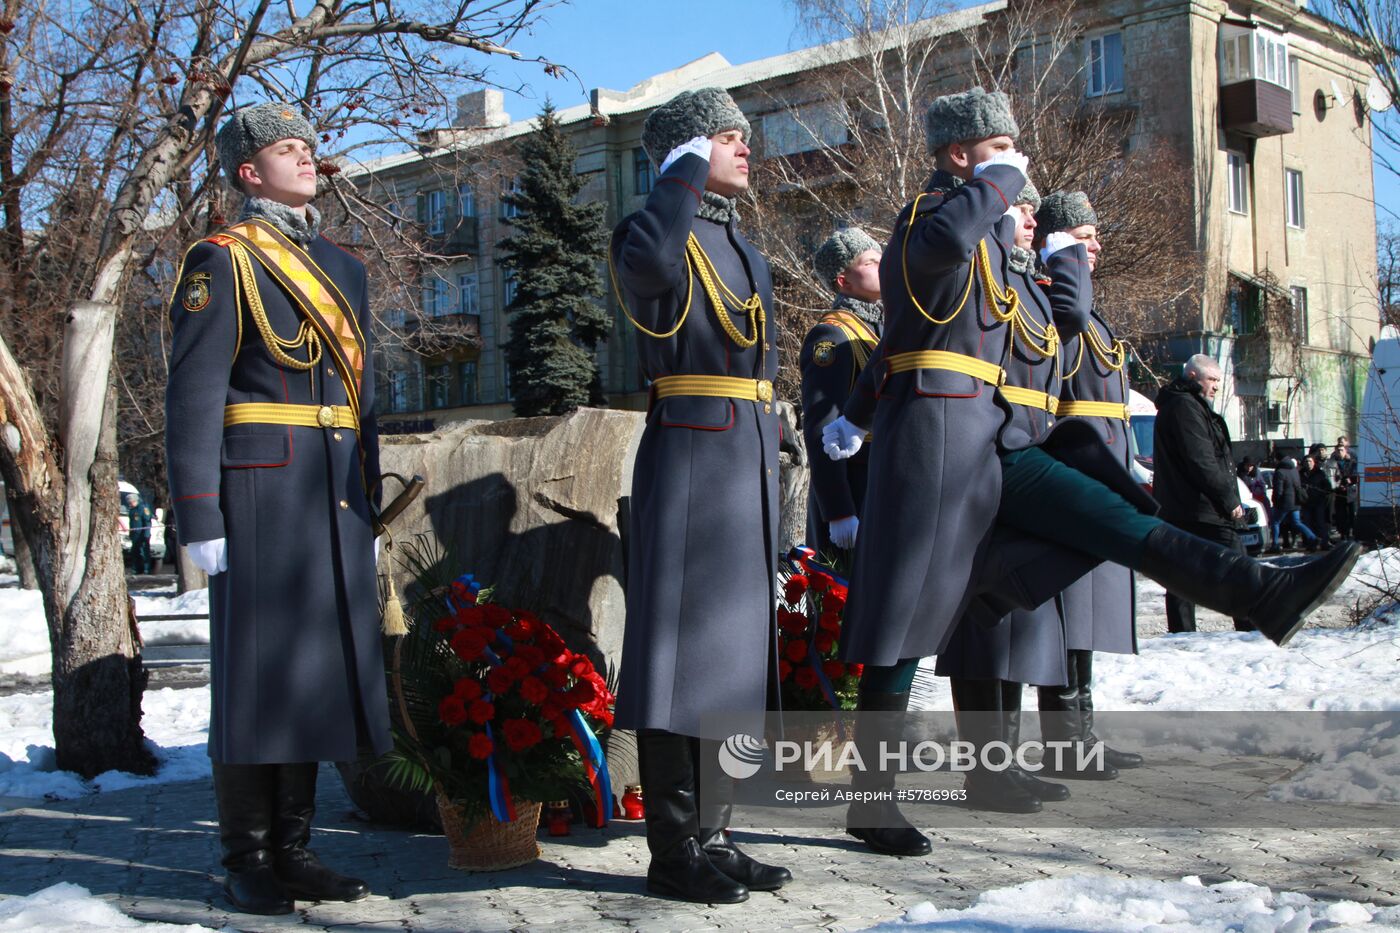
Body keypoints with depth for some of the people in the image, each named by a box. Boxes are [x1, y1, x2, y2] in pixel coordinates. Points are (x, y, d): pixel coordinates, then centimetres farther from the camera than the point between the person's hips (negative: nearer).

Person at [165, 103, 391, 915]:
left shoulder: (345, 267, 19)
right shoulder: (224, 261, -2)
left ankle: (293, 848, 17)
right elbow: (194, 393, -8)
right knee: (257, 664, -2)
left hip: (337, 491, 7)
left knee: (322, 662, 7)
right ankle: (248, 862, 8)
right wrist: (199, 518, -14)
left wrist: (369, 511, 18)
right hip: (261, 481, -7)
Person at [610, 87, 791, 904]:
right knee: (683, 647, -5)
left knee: (736, 647, 10)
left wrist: (772, 471, 19)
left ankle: (713, 833, 19)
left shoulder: (746, 251, 21)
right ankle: (674, 848, 2)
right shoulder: (659, 232, -4)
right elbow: (647, 262, -31)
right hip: (690, 458, -8)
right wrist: (684, 172, -17)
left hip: (750, 465, 8)